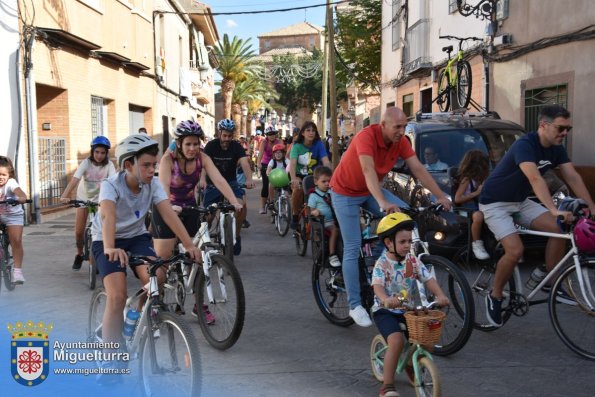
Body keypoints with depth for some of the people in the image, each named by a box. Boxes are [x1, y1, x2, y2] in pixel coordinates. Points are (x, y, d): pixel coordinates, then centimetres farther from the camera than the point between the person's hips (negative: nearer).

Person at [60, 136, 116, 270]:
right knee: (78, 232, -2)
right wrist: (65, 196, -46)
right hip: (83, 198, 0)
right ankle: (79, 254, 24)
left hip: (100, 199, 0)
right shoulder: (86, 163, -19)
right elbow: (74, 180, -31)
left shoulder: (109, 165, -17)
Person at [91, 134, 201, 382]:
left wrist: (188, 244, -37)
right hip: (106, 241, -3)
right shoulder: (111, 185, -25)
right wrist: (110, 248, -61)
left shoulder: (153, 184, -14)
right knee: (117, 296, -21)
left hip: (137, 237, 3)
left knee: (157, 279, -24)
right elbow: (108, 215, -43)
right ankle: (110, 359, -8)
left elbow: (168, 213, -24)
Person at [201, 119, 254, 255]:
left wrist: (249, 179, -45)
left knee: (241, 204, -25)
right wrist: (202, 179, -48)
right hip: (213, 183, 0)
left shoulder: (236, 146, -9)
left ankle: (236, 235, -6)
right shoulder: (211, 145, -12)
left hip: (231, 182, 0)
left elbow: (244, 163, -25)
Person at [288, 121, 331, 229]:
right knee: (298, 188, -31)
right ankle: (295, 215, -10)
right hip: (300, 175, -1)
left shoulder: (319, 144, -13)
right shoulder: (297, 145, -15)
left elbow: (326, 162, -24)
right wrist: (293, 179, -47)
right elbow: (292, 163, -29)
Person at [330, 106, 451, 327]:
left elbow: (418, 169, -14)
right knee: (352, 248, -8)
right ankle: (355, 305, -1)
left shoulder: (401, 142, -12)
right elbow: (368, 170, -45)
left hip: (370, 190, 6)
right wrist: (382, 202, -58)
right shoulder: (367, 137, -31)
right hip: (346, 192, -6)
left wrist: (440, 196, -21)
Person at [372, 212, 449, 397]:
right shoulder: (382, 264, -13)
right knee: (397, 340, -28)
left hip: (408, 310, 6)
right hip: (385, 311, -5)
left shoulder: (413, 262, 3)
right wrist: (386, 300, -49)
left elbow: (429, 279, -5)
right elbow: (377, 286, -28)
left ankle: (412, 366, 25)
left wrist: (440, 295, -25)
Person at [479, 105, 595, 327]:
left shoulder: (556, 149, -1)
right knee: (515, 250, -23)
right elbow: (535, 179, -41)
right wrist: (554, 210, -52)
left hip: (520, 201, 8)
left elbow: (573, 177, -7)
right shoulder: (525, 145, -27)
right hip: (495, 203, -8)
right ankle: (494, 297, -1)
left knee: (559, 228, -12)